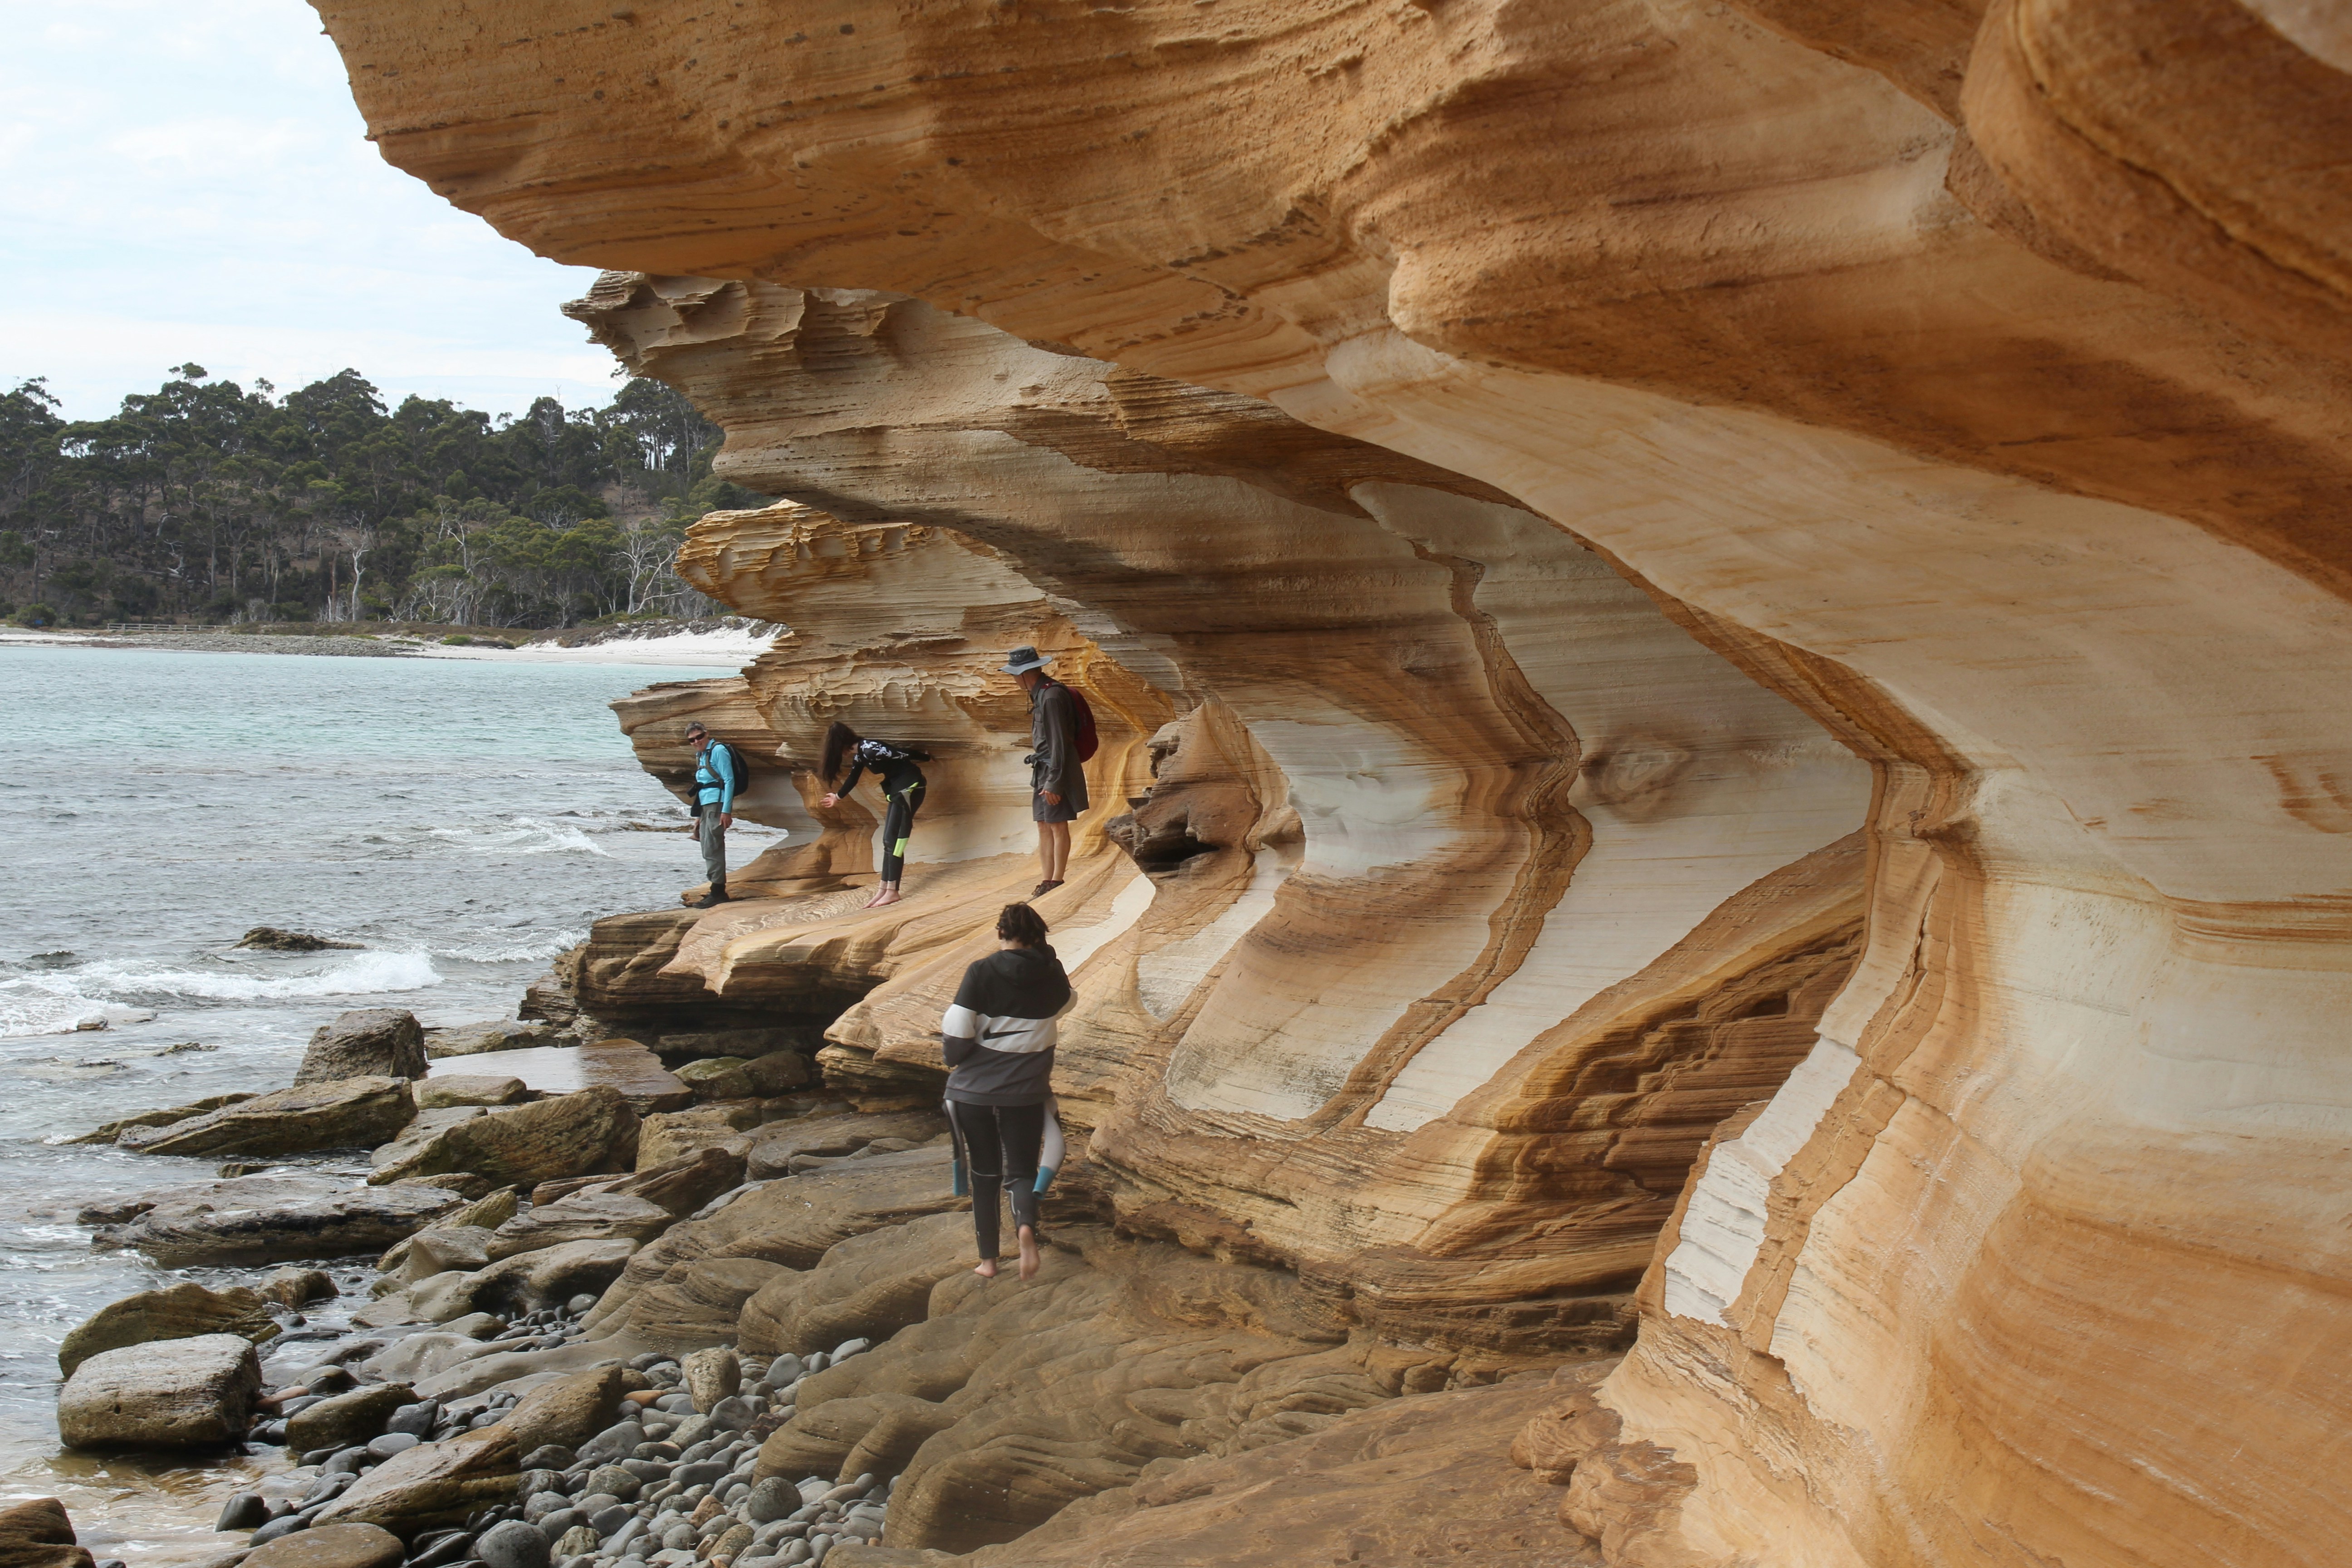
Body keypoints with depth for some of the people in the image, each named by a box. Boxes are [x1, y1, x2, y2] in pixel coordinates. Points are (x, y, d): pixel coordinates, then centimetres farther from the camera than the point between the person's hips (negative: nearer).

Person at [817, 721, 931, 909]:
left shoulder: (870, 750, -22)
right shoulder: (859, 755, 8)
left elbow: (904, 754, -16)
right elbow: (853, 778, 27)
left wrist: (926, 758, 2)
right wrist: (838, 796, 44)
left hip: (910, 788, -9)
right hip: (897, 790, 9)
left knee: (894, 840, -10)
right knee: (889, 841, 8)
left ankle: (892, 892, -9)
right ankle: (883, 889, 10)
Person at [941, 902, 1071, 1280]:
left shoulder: (981, 972, -12)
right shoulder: (1051, 973, -3)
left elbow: (956, 1033, -14)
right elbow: (1064, 1002, 21)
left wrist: (954, 1056, 7)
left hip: (973, 1090, -1)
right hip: (1026, 1093, 1)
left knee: (984, 1174, 14)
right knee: (1022, 1171, 9)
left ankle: (988, 1259, 16)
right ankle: (1025, 1225, -23)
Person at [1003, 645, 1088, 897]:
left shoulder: (1052, 696, -18)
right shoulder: (1040, 694, 13)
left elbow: (1059, 742, -20)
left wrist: (1053, 782, -21)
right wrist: (1044, 779, 17)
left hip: (1056, 772, -10)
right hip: (1043, 771, 10)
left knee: (1058, 827, -4)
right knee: (1044, 827, 9)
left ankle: (1057, 883, 0)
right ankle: (1048, 883, 12)